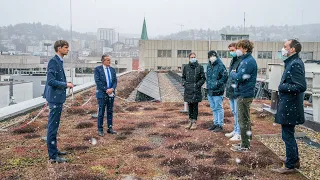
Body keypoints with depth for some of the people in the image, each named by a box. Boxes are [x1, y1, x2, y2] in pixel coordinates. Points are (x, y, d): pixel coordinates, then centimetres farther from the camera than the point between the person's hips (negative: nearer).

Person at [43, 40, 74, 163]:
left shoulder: (59, 61, 13)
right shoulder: (53, 61, -16)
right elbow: (51, 81, -22)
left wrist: (66, 84, 10)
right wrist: (66, 84, -16)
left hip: (58, 98, 10)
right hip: (55, 98, -10)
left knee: (54, 126, 18)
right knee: (53, 126, -4)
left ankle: (54, 150, 29)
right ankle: (53, 156, 1)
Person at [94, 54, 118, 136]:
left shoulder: (112, 69, 10)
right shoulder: (97, 69, -5)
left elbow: (115, 81, 6)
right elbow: (98, 81, -13)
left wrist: (112, 89, -13)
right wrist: (106, 90, -18)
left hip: (111, 94, 5)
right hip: (102, 94, -5)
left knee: (110, 112, 10)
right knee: (101, 112, 1)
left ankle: (110, 128, 19)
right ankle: (100, 129, 10)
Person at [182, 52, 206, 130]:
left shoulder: (200, 67, -2)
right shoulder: (186, 67, 6)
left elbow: (203, 78, 0)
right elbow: (183, 77, 18)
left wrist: (198, 84, -11)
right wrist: (184, 83, 0)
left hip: (196, 90, -3)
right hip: (188, 90, 3)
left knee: (195, 106, 2)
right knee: (190, 106, 11)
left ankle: (194, 122, 10)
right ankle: (190, 121, 21)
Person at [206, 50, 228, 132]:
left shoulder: (220, 66, -13)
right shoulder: (209, 66, 11)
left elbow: (225, 77, -17)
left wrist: (217, 83, -17)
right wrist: (208, 84, 11)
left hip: (217, 91, -8)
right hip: (210, 91, 8)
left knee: (219, 108, 0)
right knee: (214, 108, 17)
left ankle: (220, 125, 9)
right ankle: (215, 123, 28)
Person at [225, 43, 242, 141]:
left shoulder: (241, 61, -15)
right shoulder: (232, 61, 16)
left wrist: (236, 84, -21)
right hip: (231, 92, 10)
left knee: (237, 113, -4)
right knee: (234, 112, 17)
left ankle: (239, 133, 4)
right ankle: (235, 130, 28)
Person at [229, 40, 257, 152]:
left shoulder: (249, 61, -18)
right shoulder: (245, 60, 15)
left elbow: (239, 77, -24)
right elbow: (239, 75, 16)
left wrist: (233, 73, -7)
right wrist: (235, 74, -2)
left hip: (245, 95, -10)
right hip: (243, 93, 10)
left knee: (244, 121, -3)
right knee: (245, 120, 17)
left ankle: (244, 146, 6)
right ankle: (245, 143, 28)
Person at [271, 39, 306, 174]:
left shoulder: (295, 64, -20)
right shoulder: (291, 62, 11)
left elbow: (301, 86, -26)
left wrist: (283, 87, -17)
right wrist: (284, 86, 5)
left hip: (289, 107, -10)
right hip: (288, 106, 10)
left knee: (288, 136, 1)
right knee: (289, 135, 22)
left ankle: (290, 166, 13)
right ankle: (294, 160, 36)